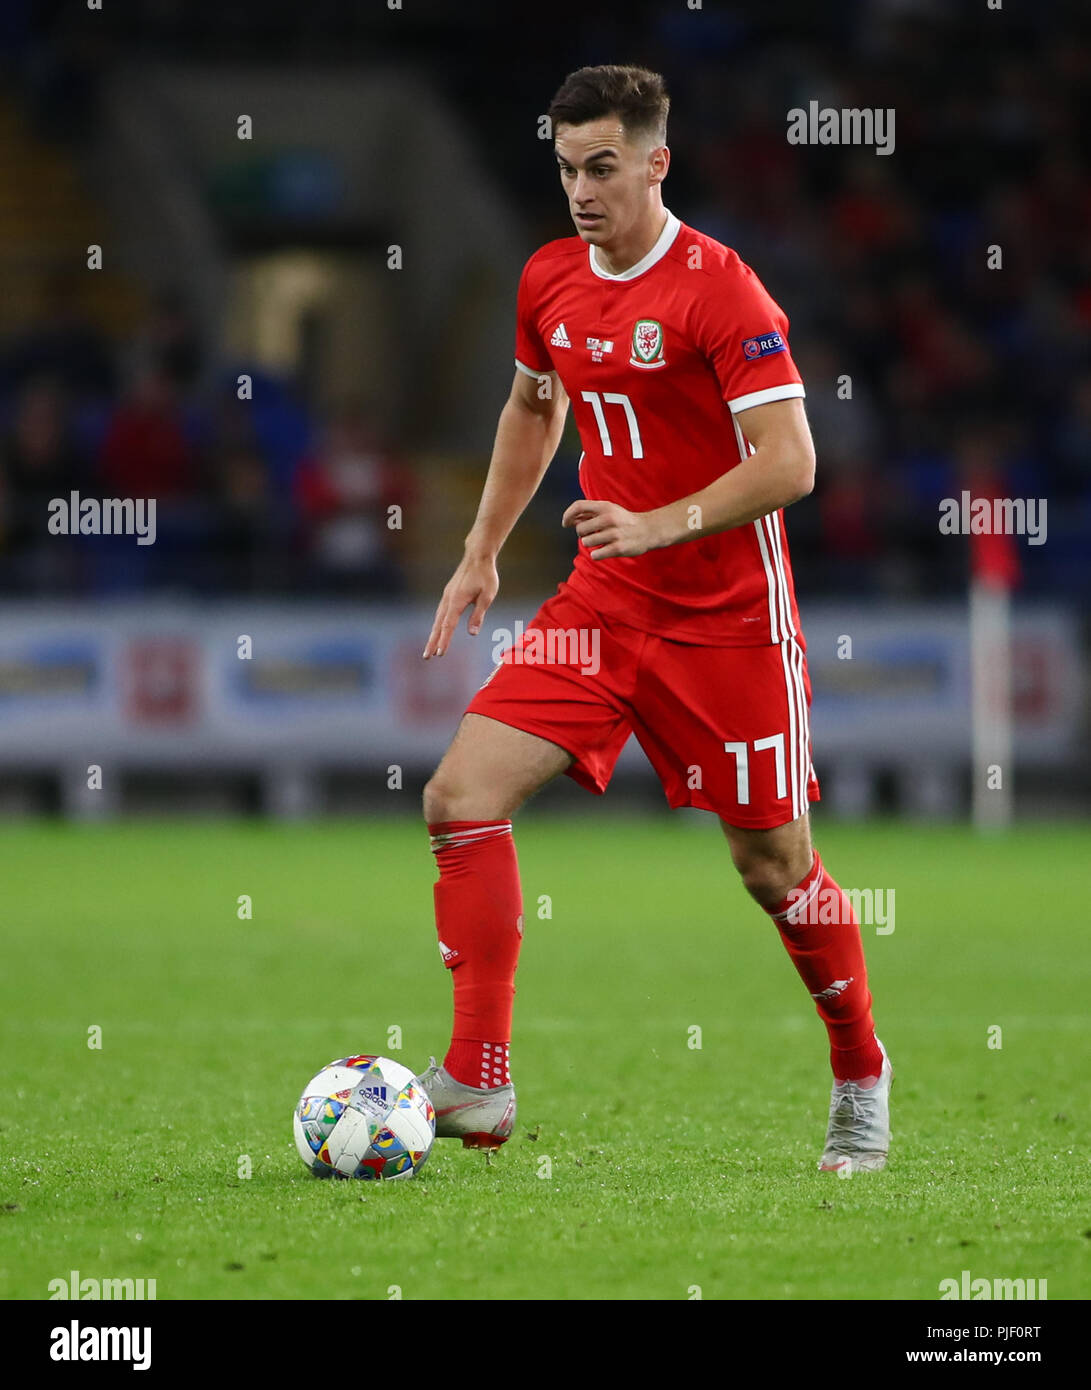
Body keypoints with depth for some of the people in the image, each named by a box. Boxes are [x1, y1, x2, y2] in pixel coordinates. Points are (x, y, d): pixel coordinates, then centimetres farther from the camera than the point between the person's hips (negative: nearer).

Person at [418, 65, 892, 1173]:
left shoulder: (719, 289, -16)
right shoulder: (549, 281, 5)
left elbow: (788, 463, -20)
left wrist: (659, 526, -29)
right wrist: (482, 552, 20)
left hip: (728, 616, -6)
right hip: (602, 607, 6)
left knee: (773, 865, 3)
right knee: (461, 796, -11)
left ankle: (861, 1083, 27)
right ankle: (476, 1088, -10)